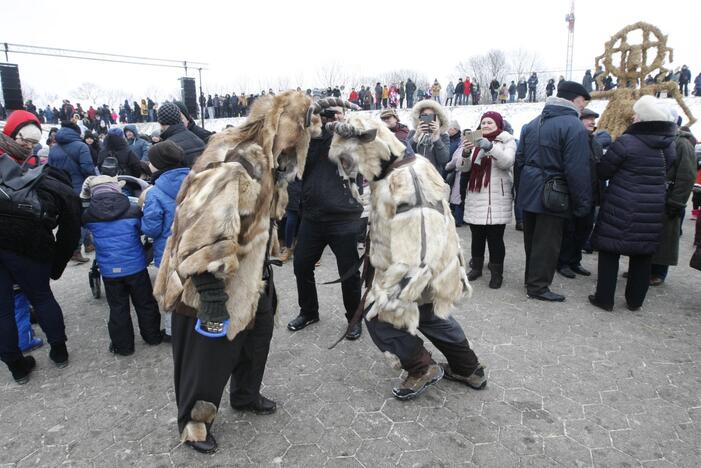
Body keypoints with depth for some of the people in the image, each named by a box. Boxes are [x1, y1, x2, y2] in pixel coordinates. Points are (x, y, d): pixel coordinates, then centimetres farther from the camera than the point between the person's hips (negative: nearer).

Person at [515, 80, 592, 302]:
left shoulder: (532, 123, 10)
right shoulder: (574, 126, -15)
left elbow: (520, 159, 13)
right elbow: (578, 170, -19)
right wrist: (582, 203, -12)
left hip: (529, 192, 8)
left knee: (532, 240, 17)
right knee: (547, 242, 3)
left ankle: (532, 279, 31)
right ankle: (538, 286, 11)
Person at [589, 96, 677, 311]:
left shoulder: (626, 142, -16)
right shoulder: (668, 145, 4)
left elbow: (602, 171, -9)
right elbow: (665, 172, 15)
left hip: (621, 209, -6)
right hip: (653, 211, 6)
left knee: (610, 251, 5)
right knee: (642, 255, 14)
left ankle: (604, 298, 10)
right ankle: (635, 300, 25)